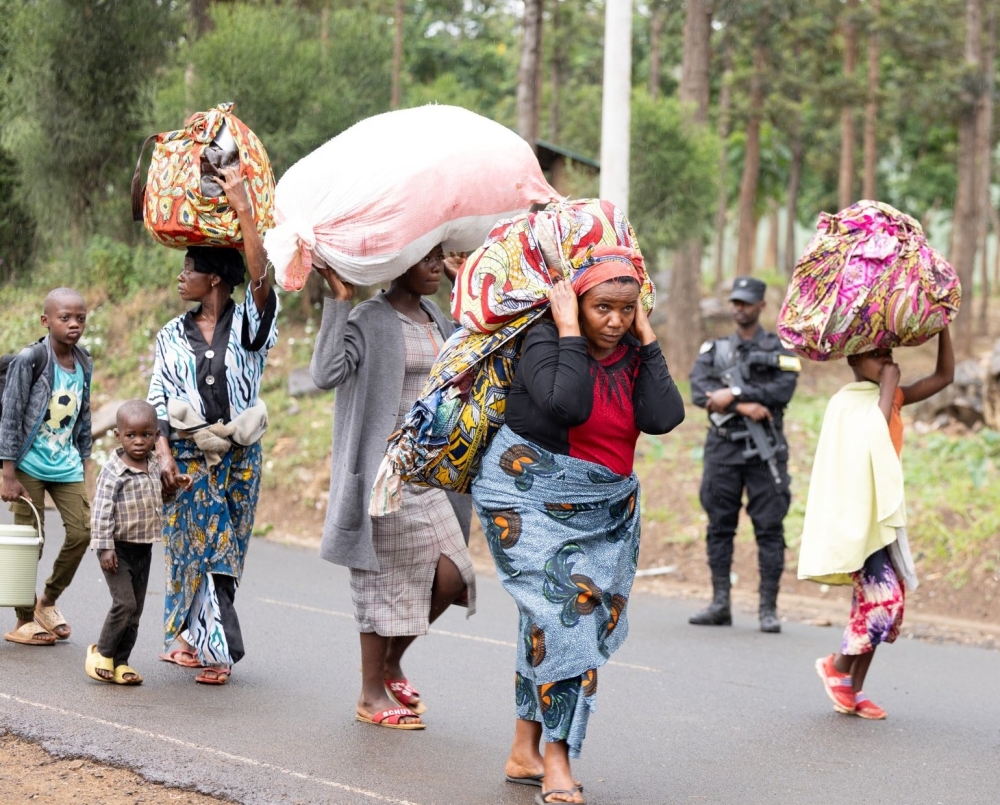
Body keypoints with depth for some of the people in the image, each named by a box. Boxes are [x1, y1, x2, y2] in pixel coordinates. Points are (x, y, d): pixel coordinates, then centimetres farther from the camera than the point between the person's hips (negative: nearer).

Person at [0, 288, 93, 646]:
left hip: (66, 465, 5)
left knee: (82, 532, -1)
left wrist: (82, 465, 14)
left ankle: (48, 601, 21)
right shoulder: (30, 360, -13)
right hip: (30, 464, -5)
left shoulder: (83, 364, 4)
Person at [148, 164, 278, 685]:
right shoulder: (173, 336, 8)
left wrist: (242, 206, -24)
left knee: (218, 550, 4)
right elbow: (157, 401, 5)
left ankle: (192, 639, 15)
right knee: (198, 548, -3)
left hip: (238, 457, -1)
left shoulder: (248, 325, -1)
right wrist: (164, 454, -10)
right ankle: (218, 647, 3)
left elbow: (262, 277, -20)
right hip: (188, 459, 1)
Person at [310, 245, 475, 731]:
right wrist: (338, 301, -26)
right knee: (387, 578, 1)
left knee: (450, 576, 2)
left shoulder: (435, 317, 12)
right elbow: (326, 374, -25)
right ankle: (372, 695, 15)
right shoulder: (369, 320, -12)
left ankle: (391, 660, 25)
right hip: (386, 474, -7)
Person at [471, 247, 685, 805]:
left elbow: (664, 417, -15)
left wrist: (647, 338, -11)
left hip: (606, 506, 6)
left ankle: (526, 752, 15)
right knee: (561, 611, -16)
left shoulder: (633, 354, 2)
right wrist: (569, 331, -24)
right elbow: (567, 405, -31)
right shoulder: (545, 341, -13)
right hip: (530, 496, -6)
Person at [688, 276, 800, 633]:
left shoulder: (779, 349, 7)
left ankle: (768, 608, -3)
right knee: (719, 526, 4)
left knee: (769, 528, -4)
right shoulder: (714, 350, 14)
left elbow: (783, 390, -10)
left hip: (764, 450, -3)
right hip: (723, 448, 3)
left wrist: (733, 394, -17)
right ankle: (720, 604, 10)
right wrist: (744, 406, -16)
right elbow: (699, 392, -3)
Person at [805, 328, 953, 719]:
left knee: (880, 600, 6)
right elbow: (876, 432, -27)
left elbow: (944, 375, 8)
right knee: (884, 597, -15)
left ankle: (853, 689, 12)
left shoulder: (891, 396, 12)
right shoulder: (847, 403, -9)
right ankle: (838, 666, 6)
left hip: (884, 511, 8)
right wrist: (889, 382, -18)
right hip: (858, 513, -8)